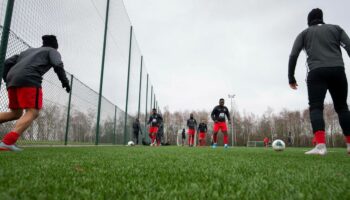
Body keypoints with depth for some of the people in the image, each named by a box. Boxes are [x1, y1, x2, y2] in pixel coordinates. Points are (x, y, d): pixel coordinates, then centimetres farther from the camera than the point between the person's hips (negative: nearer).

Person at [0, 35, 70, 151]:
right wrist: (65, 81, -1)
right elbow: (58, 65, -4)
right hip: (29, 79, -7)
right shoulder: (52, 51, 19)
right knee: (32, 112, -10)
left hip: (12, 79, 7)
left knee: (16, 113, 17)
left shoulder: (28, 50, 35)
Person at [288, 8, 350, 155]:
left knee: (316, 107, -6)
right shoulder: (336, 28, 23)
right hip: (337, 70, 2)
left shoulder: (304, 33, 20)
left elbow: (293, 55, 7)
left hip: (317, 72, -2)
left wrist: (291, 78, 10)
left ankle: (320, 145, -24)